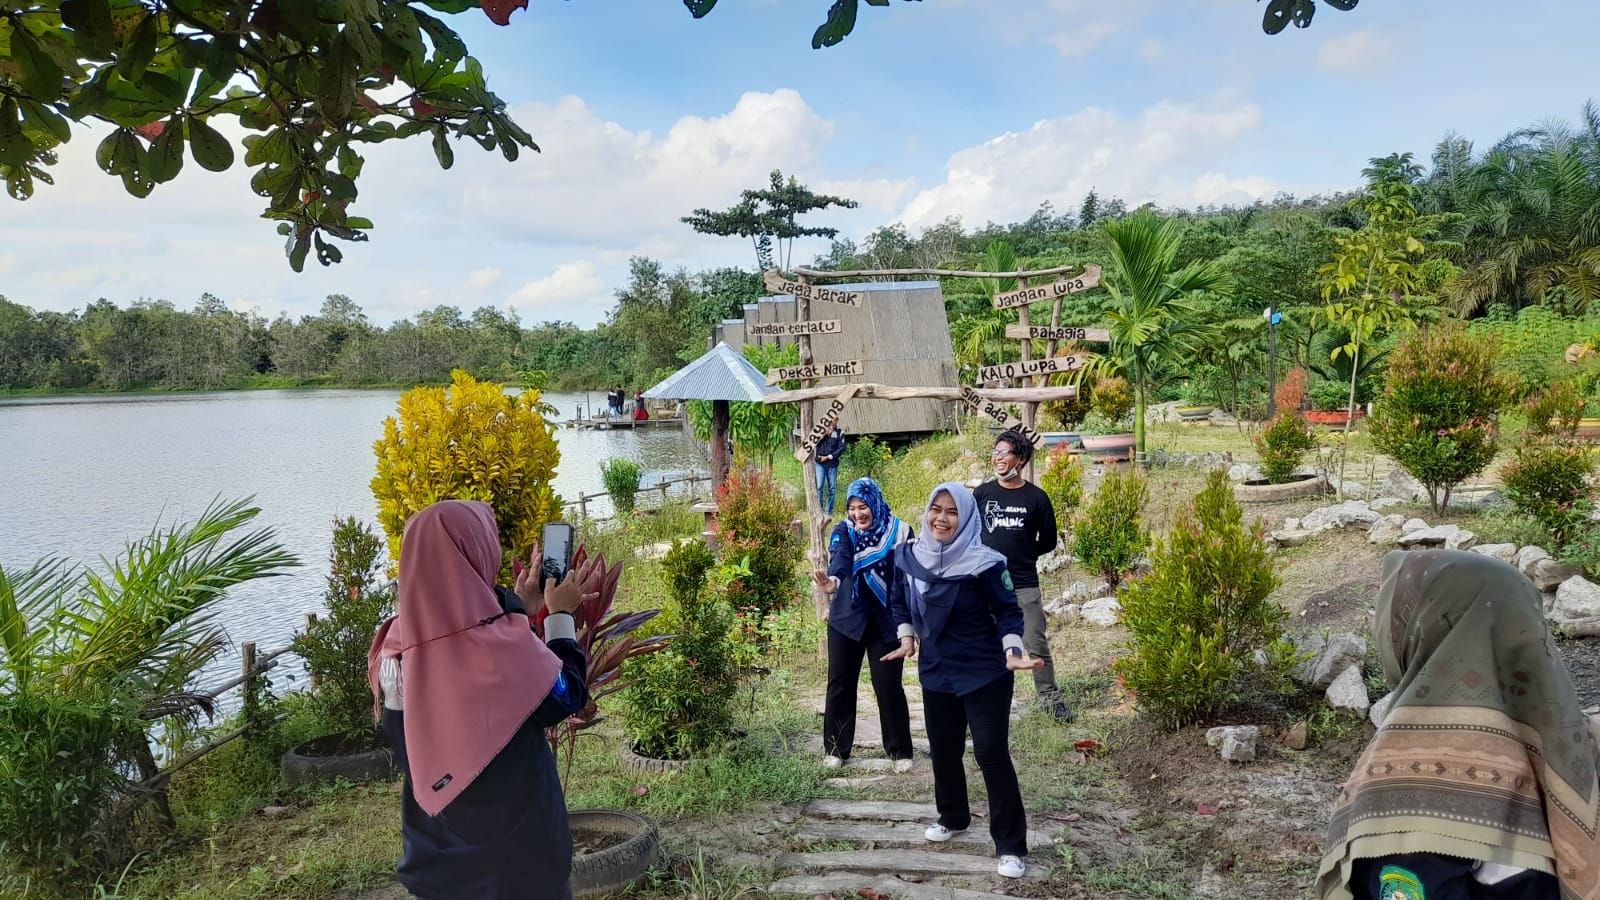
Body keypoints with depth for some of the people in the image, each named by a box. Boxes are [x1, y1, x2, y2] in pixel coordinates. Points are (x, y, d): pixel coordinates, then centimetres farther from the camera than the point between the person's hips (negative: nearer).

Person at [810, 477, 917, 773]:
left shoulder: (899, 531, -6)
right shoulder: (843, 532, -6)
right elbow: (840, 561, -26)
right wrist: (832, 581, -48)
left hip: (886, 621, -1)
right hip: (847, 620, 1)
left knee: (889, 686, 1)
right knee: (840, 683, 6)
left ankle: (900, 751, 16)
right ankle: (836, 749, 20)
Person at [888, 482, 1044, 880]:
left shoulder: (983, 563, -19)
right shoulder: (909, 556, -5)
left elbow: (1008, 610, -11)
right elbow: (899, 600, 13)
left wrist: (1012, 652, -23)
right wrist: (906, 639, 4)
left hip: (985, 673, -5)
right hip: (936, 672, 5)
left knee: (991, 754, -6)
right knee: (943, 750, 17)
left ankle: (1011, 846, 5)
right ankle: (952, 817, 40)